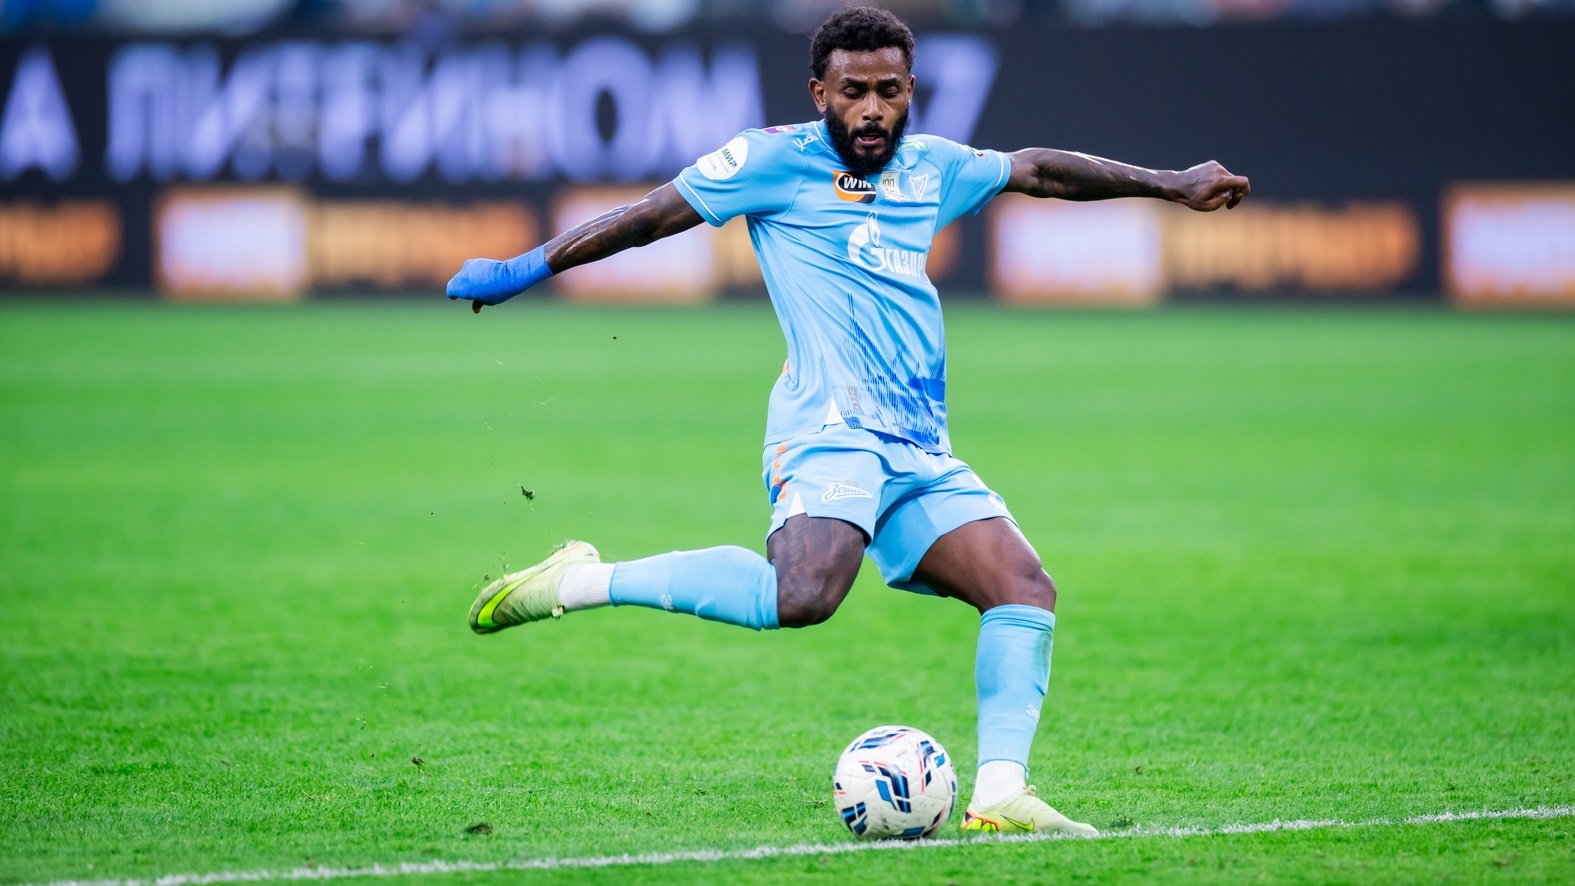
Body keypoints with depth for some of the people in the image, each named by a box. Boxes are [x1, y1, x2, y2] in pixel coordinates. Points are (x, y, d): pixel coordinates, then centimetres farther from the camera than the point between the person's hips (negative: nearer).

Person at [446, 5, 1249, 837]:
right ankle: (581, 582, -19)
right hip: (829, 427, -7)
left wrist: (1168, 184, 38)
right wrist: (524, 269, 6)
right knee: (802, 595, -32)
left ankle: (999, 795, -6)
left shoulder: (930, 169, 19)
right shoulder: (777, 160, 1)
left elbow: (1038, 169, 32)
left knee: (1026, 590, -5)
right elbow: (651, 216, 4)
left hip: (920, 449, 7)